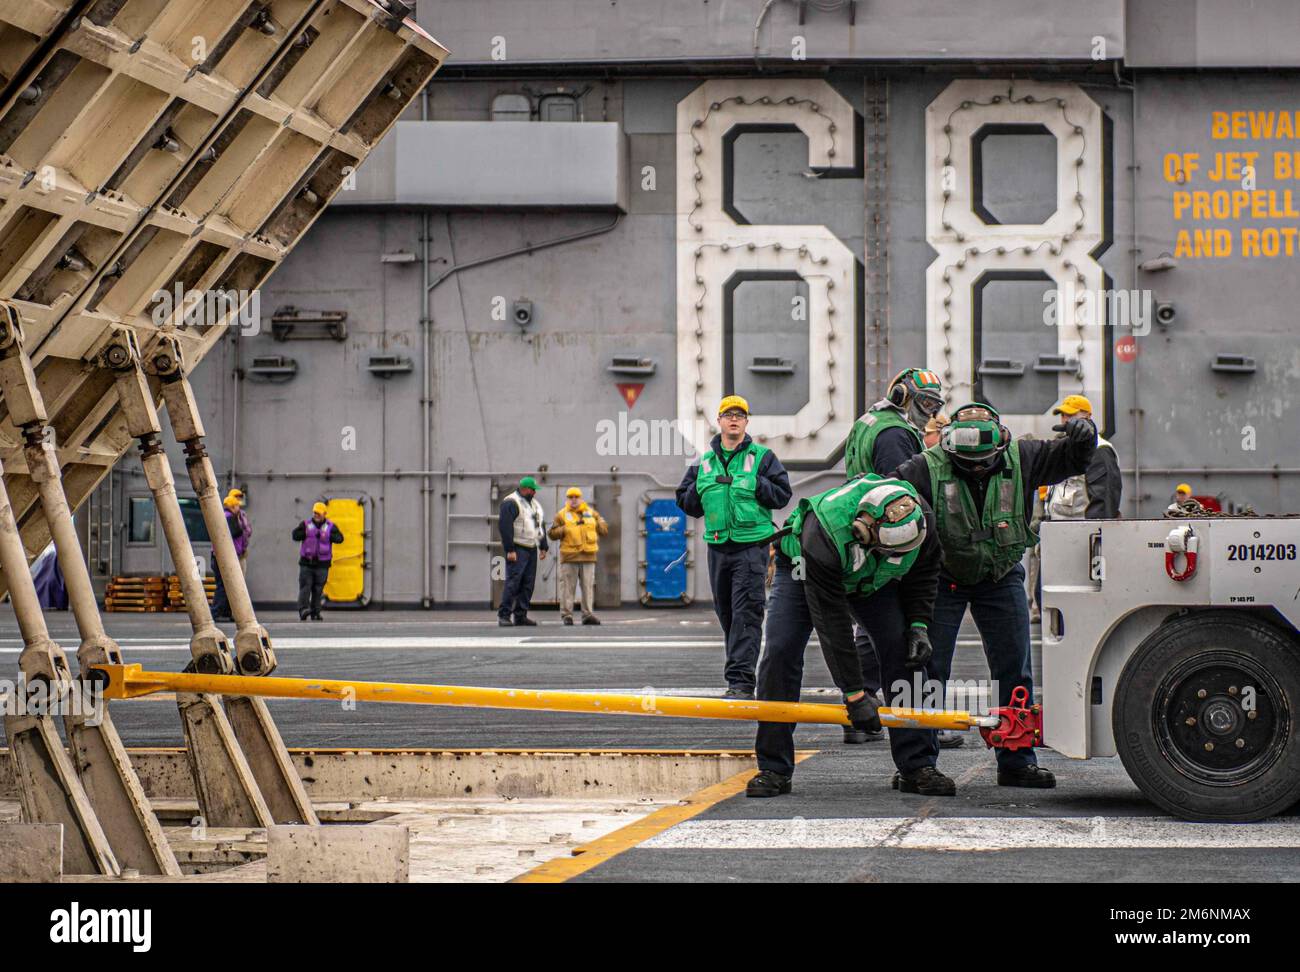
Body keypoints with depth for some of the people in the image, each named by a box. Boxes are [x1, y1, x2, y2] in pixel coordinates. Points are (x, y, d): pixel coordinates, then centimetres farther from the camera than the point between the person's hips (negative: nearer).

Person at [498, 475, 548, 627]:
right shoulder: (511, 503, -8)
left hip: (532, 550, 8)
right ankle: (504, 615, -10)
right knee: (513, 582, -12)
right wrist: (510, 550, -20)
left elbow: (540, 526, 26)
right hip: (517, 550, -8)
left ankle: (520, 615, 9)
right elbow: (504, 526, -15)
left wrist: (543, 547, 18)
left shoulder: (535, 504, 19)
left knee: (528, 584, 5)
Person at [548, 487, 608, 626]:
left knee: (588, 586, 2)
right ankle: (566, 614, 1)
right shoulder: (561, 515, 6)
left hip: (588, 557, 3)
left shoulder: (591, 513, 13)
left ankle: (587, 614, 5)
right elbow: (552, 534, 3)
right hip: (569, 557, -3)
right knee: (567, 586, -3)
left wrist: (596, 524, -2)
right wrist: (564, 529, -12)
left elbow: (605, 530, 15)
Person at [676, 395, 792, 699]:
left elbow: (782, 493, 0)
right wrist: (706, 486, -1)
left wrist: (754, 485, -12)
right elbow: (684, 500, 16)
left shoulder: (762, 457, 5)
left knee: (746, 614, -13)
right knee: (727, 615, 8)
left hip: (752, 545, -5)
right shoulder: (704, 463, 16)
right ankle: (742, 674, 18)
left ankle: (741, 681, -18)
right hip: (718, 546, 5)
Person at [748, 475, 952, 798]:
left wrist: (918, 624, -19)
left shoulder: (920, 516, -32)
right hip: (806, 571, -3)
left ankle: (918, 767, -7)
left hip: (875, 578, 3)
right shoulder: (823, 537, -46)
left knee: (906, 652, -13)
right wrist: (854, 694, -37)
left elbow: (925, 570, -7)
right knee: (779, 653, -18)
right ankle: (773, 769, -9)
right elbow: (831, 624, -40)